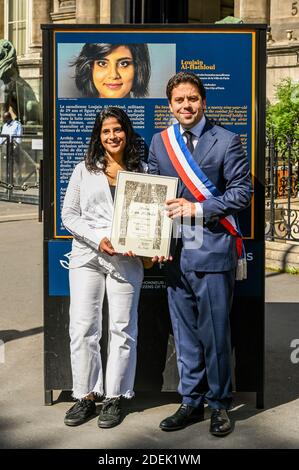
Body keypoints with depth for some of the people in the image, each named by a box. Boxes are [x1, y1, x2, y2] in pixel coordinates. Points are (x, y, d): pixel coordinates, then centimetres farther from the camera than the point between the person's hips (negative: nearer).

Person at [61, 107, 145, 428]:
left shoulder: (140, 172, 9)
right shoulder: (84, 170, 10)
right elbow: (68, 214, 6)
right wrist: (97, 238, -9)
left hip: (126, 260, 0)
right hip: (87, 256, 1)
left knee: (122, 329, 2)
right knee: (82, 328, -1)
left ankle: (114, 397, 14)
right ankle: (85, 396, 12)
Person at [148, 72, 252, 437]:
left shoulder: (226, 141, -2)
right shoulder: (159, 142, 10)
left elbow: (242, 192, -6)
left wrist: (197, 209, -13)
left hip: (213, 252, -4)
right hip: (174, 253, 4)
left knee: (215, 333, 2)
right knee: (185, 334, 12)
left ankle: (219, 404, 18)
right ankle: (191, 402, 25)